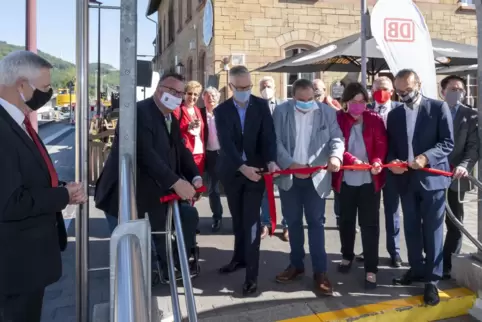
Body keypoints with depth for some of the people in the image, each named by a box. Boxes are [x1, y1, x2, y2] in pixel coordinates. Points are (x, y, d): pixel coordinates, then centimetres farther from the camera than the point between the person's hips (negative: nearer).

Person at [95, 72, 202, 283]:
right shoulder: (139, 112, -20)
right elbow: (145, 154, -31)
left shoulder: (172, 120, 12)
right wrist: (176, 182, -35)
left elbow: (181, 151, 9)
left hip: (154, 192, 9)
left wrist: (195, 177, -11)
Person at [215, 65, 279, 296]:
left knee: (251, 220, -5)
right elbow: (226, 143, -15)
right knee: (237, 218, 15)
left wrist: (271, 161, -27)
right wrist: (243, 167, -30)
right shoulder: (221, 111, -4)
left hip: (256, 169, -2)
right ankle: (240, 257, 34)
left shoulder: (261, 105, -2)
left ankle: (252, 273, -1)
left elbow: (268, 136, -9)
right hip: (232, 172, 2)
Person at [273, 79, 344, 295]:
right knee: (293, 222, 12)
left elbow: (336, 138, -3)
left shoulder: (327, 112, -1)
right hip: (289, 176, 1)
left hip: (316, 176, -1)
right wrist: (291, 164, -19)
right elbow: (276, 142, -6)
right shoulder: (281, 111, -2)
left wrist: (335, 156, -25)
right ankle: (296, 265, 27)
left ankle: (320, 271, 7)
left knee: (316, 222, 1)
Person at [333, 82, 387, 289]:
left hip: (369, 180, -1)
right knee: (346, 220, 15)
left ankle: (371, 269, 9)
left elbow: (381, 145, -6)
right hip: (345, 179, 1)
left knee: (369, 224, 1)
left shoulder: (375, 120, 0)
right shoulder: (338, 119, -1)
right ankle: (347, 256, 37)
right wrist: (352, 160, -27)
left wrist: (377, 161, -28)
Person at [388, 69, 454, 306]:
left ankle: (432, 279, 10)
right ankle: (416, 269, 29)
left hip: (432, 178, -4)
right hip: (406, 180, 4)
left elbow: (448, 142, -8)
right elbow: (390, 146, 10)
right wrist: (392, 161, -11)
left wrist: (426, 158, -23)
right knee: (411, 228, 14)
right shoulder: (394, 115, 9)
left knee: (432, 230, 1)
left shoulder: (438, 107, -4)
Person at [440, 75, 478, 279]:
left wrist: (465, 165, -21)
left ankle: (447, 265, 18)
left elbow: (474, 146, -4)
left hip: (455, 177, 0)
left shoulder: (470, 115, 3)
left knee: (454, 224, 7)